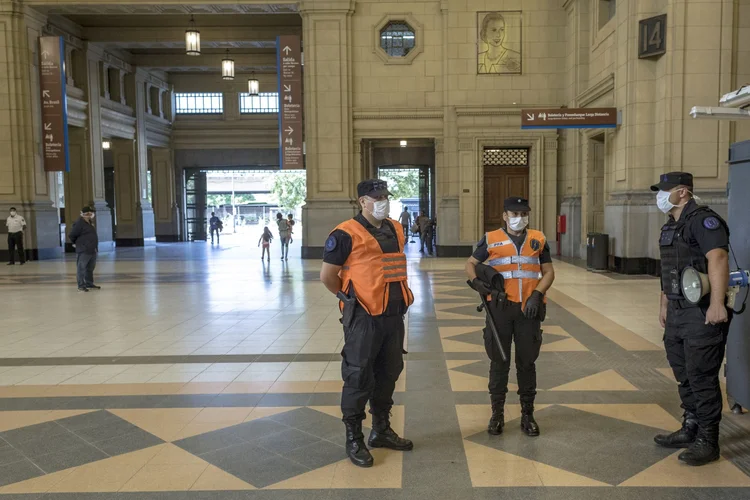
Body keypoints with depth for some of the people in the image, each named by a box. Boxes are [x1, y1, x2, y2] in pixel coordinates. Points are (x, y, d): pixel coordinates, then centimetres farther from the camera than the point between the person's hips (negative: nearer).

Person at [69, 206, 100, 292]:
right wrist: (76, 243, 4)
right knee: (81, 268, -3)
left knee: (90, 268, 16)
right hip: (83, 251, -9)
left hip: (92, 250, 9)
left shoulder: (90, 222, 14)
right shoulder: (79, 223, -12)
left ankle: (89, 284, 26)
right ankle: (81, 286, 0)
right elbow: (71, 235, -12)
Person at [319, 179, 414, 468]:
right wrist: (350, 297, 3)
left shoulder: (395, 230, 11)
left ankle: (382, 431, 33)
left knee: (388, 374, 17)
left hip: (394, 315, 8)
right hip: (364, 318, -7)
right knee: (359, 378, 1)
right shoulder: (347, 234, -12)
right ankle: (354, 440, 15)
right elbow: (327, 275, -8)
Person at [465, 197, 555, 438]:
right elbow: (470, 264, 8)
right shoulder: (491, 239, 3)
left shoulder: (538, 239, 7)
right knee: (499, 361, 7)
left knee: (527, 362, 9)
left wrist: (537, 294, -9)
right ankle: (497, 413, 19)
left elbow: (549, 272, 7)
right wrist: (476, 281, -13)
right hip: (500, 307, -1)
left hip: (529, 309, 1)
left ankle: (528, 414, 22)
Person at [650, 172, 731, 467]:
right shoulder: (670, 227, 16)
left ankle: (707, 442, 11)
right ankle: (690, 430, 30)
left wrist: (717, 303, -34)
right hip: (677, 314, 9)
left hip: (702, 315, -9)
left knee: (702, 378, -2)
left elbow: (718, 258, -27)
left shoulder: (703, 220, -14)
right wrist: (664, 306, 24)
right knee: (684, 376, 17)